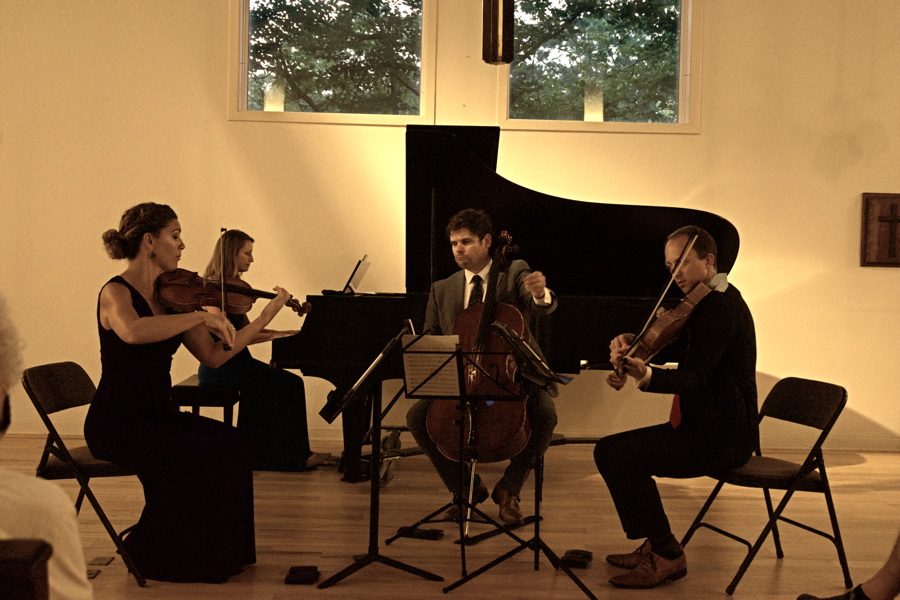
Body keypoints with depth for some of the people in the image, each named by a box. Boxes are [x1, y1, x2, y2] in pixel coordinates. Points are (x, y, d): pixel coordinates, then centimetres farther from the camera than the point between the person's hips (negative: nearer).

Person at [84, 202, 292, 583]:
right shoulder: (116, 293, -14)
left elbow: (214, 356, 5)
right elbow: (133, 331, -39)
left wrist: (267, 315, 1)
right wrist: (202, 316, -35)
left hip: (157, 415, 7)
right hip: (117, 424, -7)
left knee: (235, 442, -10)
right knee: (200, 457, -23)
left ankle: (218, 553, 4)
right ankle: (154, 555, -1)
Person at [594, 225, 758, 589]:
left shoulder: (719, 305, -18)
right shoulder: (715, 300, 15)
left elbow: (695, 376, -29)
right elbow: (667, 350, 10)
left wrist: (646, 377, -46)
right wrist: (632, 343, -10)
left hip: (719, 437, -11)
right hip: (711, 426, 11)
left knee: (617, 456, -21)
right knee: (610, 449, 11)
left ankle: (667, 555, -9)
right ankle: (656, 545, 16)